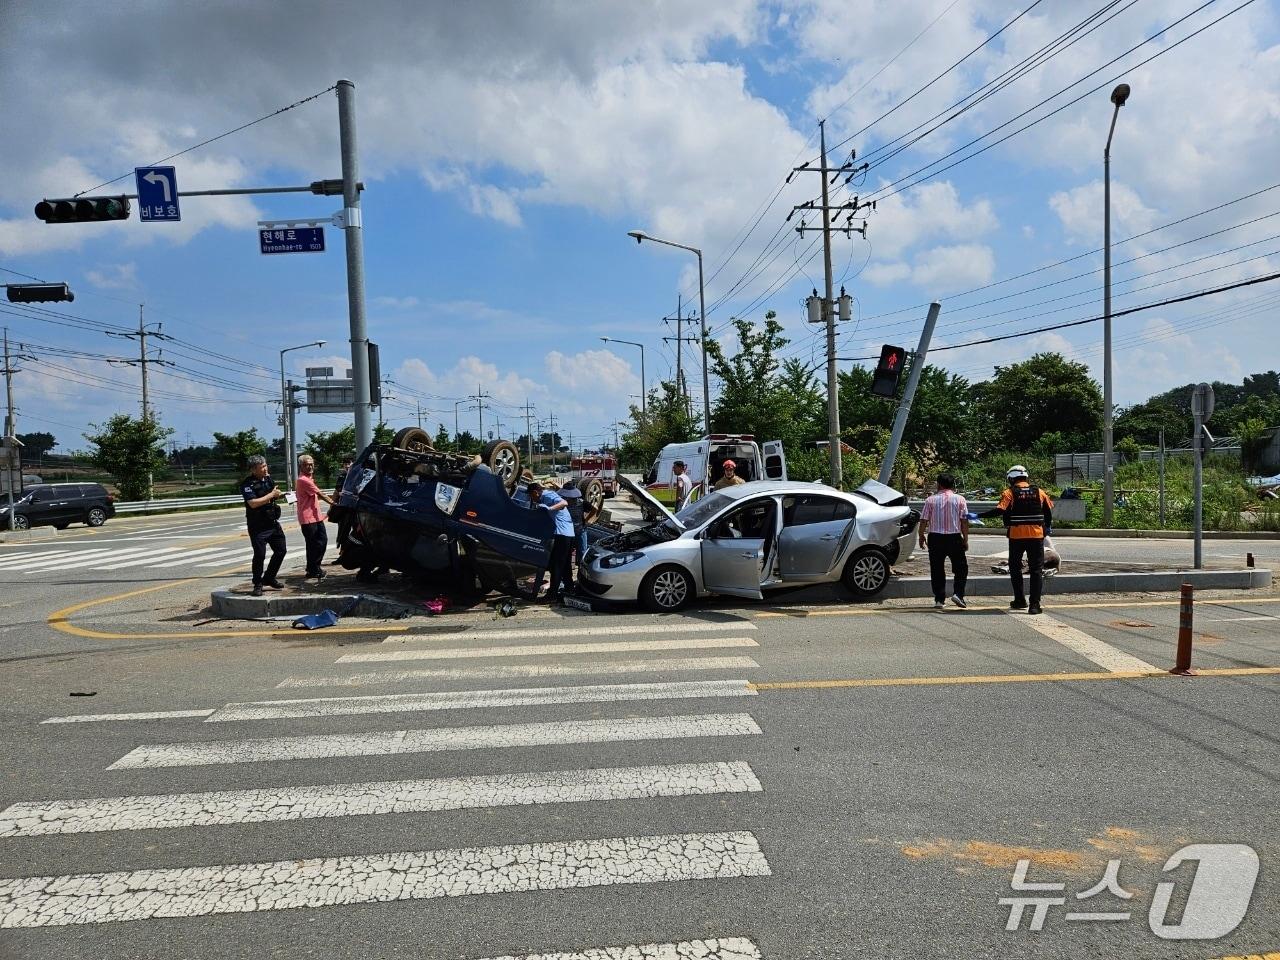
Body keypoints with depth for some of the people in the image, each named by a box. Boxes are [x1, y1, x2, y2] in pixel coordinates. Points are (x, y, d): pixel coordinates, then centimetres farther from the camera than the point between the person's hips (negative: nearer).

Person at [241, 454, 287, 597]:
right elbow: (253, 503, -24)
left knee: (281, 550, 10)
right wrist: (271, 495, -19)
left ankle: (269, 578, 26)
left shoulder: (268, 480, 9)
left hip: (273, 522, 7)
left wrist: (280, 494, 3)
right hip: (257, 526, -7)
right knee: (259, 554, -8)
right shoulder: (247, 484, -13)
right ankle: (258, 584, 7)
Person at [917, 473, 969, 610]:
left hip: (935, 538, 0)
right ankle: (958, 594, -3)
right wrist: (965, 540, 6)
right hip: (954, 538, 0)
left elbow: (923, 521, -1)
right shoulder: (959, 499, 0)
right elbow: (964, 521, -2)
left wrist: (921, 536, 12)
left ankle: (939, 600, 6)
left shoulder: (931, 500, 0)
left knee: (937, 570, 7)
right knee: (961, 568, 13)